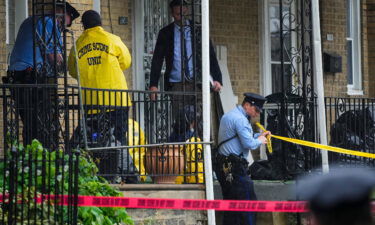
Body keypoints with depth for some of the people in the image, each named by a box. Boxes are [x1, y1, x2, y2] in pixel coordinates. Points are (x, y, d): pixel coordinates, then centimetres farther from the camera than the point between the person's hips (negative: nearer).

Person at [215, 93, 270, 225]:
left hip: (223, 165, 10)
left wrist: (259, 135, 18)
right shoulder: (240, 119, -15)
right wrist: (260, 140, -1)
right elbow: (249, 144, -20)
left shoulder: (228, 115, 19)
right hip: (235, 168, -10)